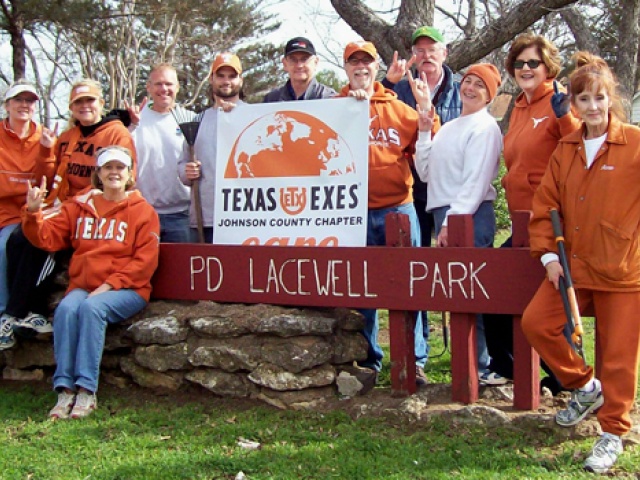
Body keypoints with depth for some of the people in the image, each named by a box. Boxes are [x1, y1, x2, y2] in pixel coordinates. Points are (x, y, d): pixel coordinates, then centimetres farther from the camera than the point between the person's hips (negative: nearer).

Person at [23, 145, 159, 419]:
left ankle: (86, 391, -32)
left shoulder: (143, 211, 4)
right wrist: (34, 213, -10)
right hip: (83, 286, 3)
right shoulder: (79, 206, 15)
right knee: (66, 309, -29)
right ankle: (65, 390, -28)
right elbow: (48, 238, 9)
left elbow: (144, 261, -5)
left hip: (126, 290, -3)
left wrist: (110, 285, -15)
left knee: (92, 308, -33)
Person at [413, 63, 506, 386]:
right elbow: (426, 173, 16)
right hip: (445, 215, 8)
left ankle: (480, 368, -3)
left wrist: (451, 222, -17)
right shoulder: (448, 128, 21)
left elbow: (476, 182, -13)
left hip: (470, 217, -8)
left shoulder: (485, 127, -5)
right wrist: (424, 133, 9)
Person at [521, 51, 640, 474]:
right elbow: (546, 205, 9)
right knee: (536, 322, -3)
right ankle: (585, 387, 21)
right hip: (572, 265, 5)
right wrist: (548, 255, 0)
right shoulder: (566, 149, 7)